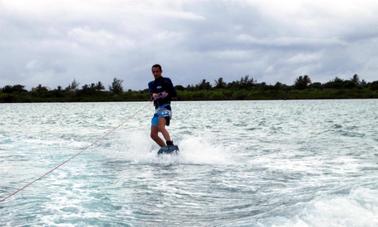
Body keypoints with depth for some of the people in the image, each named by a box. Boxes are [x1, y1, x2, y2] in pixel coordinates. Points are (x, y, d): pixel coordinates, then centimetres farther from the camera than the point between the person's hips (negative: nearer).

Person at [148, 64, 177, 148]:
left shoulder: (166, 81, 5)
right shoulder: (151, 84, 20)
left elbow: (174, 95, -2)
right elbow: (151, 93, -1)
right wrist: (153, 95, -24)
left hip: (165, 107, -7)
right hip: (157, 109, 7)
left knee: (161, 127, -31)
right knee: (153, 135, 0)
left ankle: (170, 145, -42)